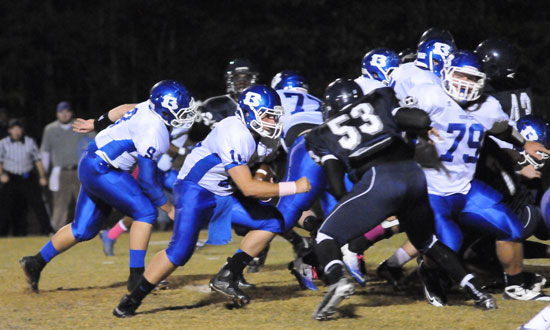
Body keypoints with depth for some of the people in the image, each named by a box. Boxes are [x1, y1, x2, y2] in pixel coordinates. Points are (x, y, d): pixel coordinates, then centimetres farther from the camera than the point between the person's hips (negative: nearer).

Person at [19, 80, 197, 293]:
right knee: (145, 211, -11)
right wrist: (169, 209, -10)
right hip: (101, 171, -10)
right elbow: (147, 181, -20)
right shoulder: (153, 133, -25)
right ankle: (136, 277, -10)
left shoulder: (149, 108, 1)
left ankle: (36, 263, 26)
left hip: (90, 166, 10)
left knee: (84, 229, 15)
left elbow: (119, 111, 21)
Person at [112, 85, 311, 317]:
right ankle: (133, 299, -4)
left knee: (272, 221, -1)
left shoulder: (255, 134, 1)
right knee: (181, 250, -21)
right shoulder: (234, 135, -27)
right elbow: (247, 188, -30)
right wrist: (293, 188, -26)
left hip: (222, 195, 9)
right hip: (195, 191, -9)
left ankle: (226, 278, -2)